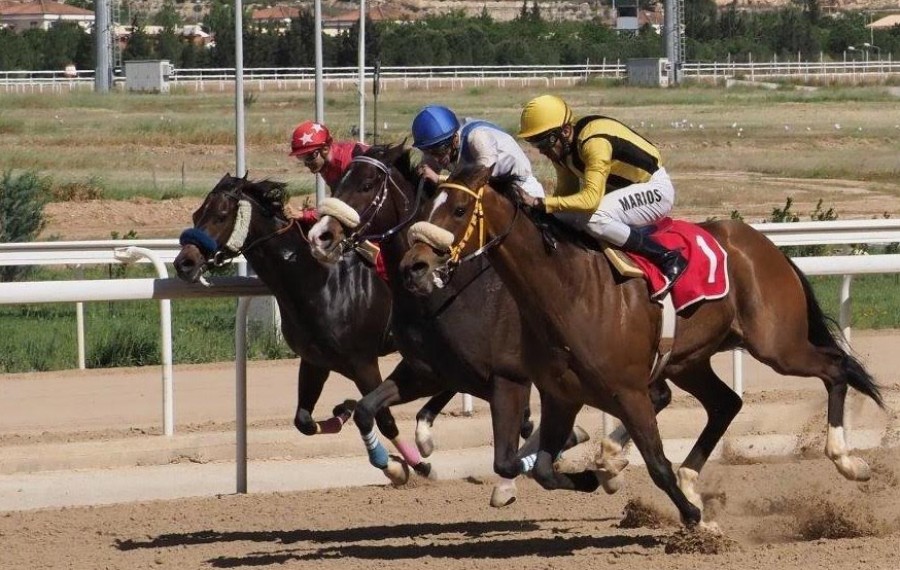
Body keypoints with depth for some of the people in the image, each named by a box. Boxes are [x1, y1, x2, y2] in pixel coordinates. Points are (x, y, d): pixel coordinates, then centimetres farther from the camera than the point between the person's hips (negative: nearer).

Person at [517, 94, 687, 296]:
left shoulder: (594, 143, -31)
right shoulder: (563, 149, -4)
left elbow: (590, 199, -39)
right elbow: (565, 193, 7)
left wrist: (541, 203, -42)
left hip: (654, 188, -10)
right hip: (621, 189, 10)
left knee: (594, 218, -33)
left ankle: (668, 258, -24)